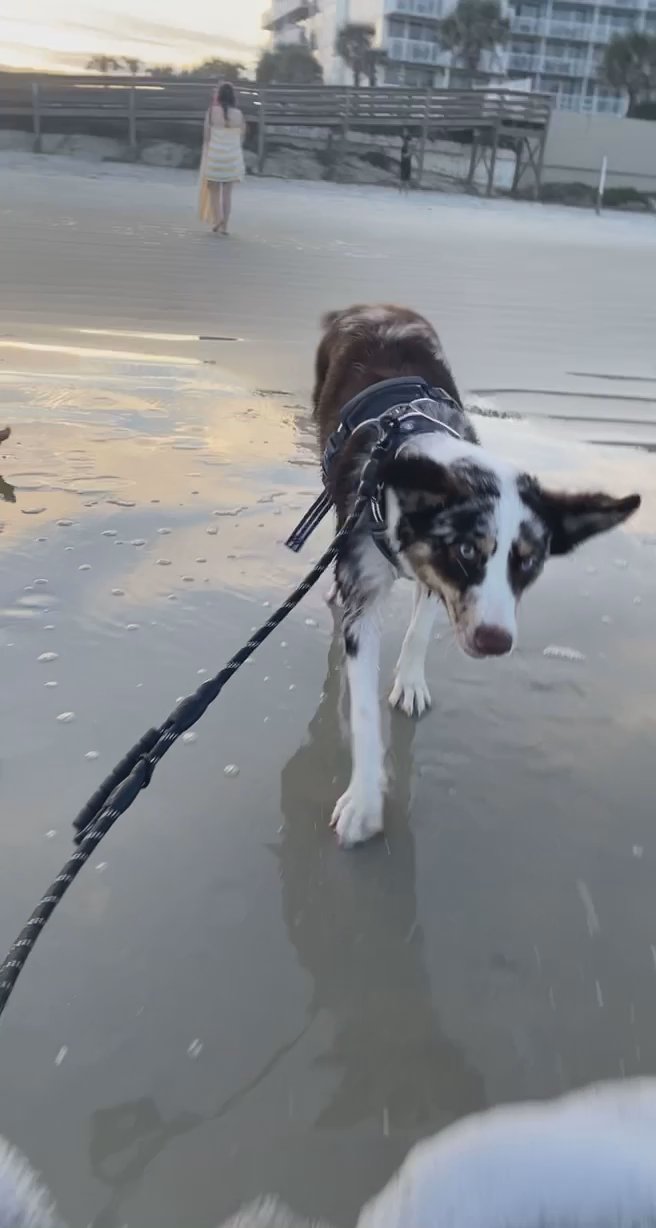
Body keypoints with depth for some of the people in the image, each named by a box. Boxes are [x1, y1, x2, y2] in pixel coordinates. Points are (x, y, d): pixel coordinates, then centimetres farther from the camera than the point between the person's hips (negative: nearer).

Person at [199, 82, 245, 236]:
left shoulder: (212, 111, -7)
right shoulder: (238, 114, -2)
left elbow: (206, 135, -5)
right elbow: (241, 136, 6)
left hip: (214, 155, -2)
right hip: (232, 156, 2)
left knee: (214, 190, 13)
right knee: (227, 192, 7)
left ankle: (217, 218, -4)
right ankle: (224, 226, 6)